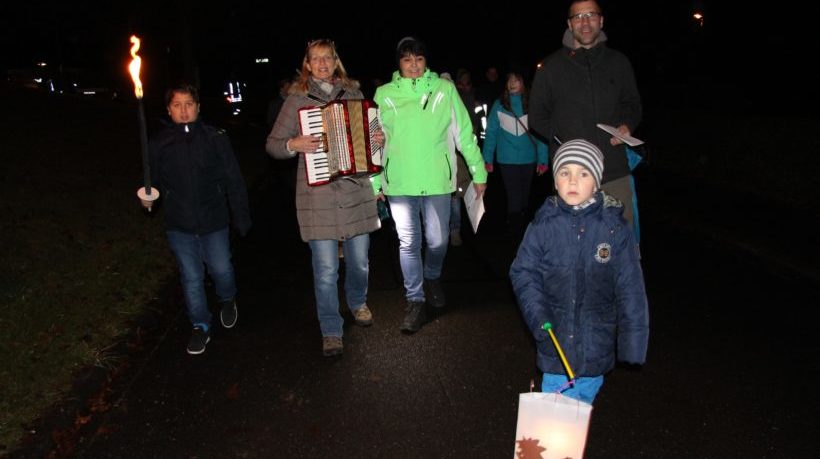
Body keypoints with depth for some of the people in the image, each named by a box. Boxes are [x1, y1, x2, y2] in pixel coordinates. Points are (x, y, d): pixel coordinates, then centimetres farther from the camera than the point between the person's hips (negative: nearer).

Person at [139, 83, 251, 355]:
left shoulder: (215, 138, -4)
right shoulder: (160, 143, 0)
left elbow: (233, 180, -1)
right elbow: (154, 181, 5)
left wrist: (241, 217, -1)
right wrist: (147, 197, -18)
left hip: (214, 221, -1)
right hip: (179, 225, 1)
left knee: (221, 270, 4)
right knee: (191, 277, 10)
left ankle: (227, 301, 39)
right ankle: (200, 327, 28)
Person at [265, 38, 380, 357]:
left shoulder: (354, 93, 10)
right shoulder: (297, 99, 3)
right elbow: (272, 145, 4)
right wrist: (293, 145, -16)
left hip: (356, 190, 3)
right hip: (318, 194, -2)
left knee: (359, 261, 11)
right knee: (326, 270, -1)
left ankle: (358, 303, 42)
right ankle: (331, 332, 15)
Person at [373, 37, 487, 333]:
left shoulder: (444, 89, 2)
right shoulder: (385, 94, 4)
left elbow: (464, 133, 5)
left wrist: (478, 172, 4)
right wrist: (374, 181, 8)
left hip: (437, 180, 0)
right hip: (399, 183, 0)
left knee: (437, 241, 9)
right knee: (408, 243, 4)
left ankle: (432, 279, 40)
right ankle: (415, 303, 16)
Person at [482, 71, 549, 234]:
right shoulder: (499, 105, 2)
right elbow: (491, 133, 0)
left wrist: (543, 159, -7)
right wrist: (487, 159, -6)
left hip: (528, 159, 1)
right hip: (507, 160, -1)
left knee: (525, 196, 12)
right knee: (514, 198, -4)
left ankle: (524, 226, 28)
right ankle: (517, 232, 4)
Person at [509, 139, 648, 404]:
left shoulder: (614, 228, -10)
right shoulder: (544, 224, -8)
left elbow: (630, 288, -5)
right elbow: (523, 273, -3)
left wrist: (633, 342, -5)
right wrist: (539, 319, -15)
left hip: (596, 342, 0)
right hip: (555, 338, 0)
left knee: (585, 395, 19)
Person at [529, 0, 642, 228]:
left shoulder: (618, 62, 11)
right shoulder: (552, 67, 5)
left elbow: (632, 103, 23)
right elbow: (537, 116, 10)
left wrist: (627, 125, 2)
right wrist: (561, 139, -3)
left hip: (615, 169, 2)